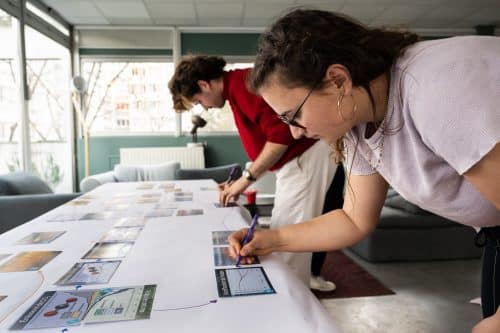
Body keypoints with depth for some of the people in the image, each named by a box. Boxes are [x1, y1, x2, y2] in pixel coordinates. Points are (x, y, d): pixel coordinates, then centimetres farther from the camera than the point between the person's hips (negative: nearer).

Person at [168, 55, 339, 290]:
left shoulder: (243, 83, -17)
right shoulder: (237, 91, 14)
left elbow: (281, 134, -25)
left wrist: (247, 177, -17)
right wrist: (242, 182, 16)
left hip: (307, 156, -10)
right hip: (297, 159, 10)